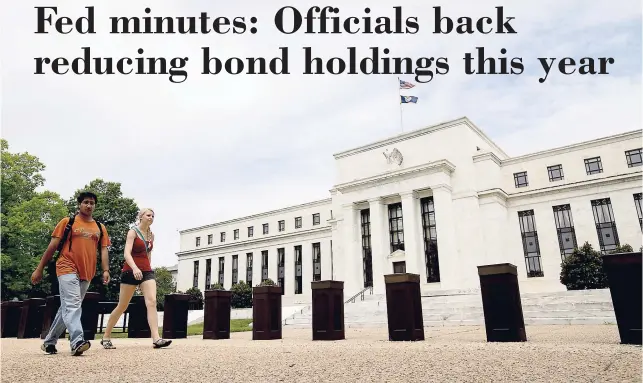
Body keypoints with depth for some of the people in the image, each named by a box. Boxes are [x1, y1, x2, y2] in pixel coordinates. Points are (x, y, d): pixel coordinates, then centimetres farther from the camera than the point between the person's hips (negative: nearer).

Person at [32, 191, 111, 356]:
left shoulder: (100, 228, 14)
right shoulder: (67, 222, 5)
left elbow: (103, 250, 9)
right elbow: (52, 246, 4)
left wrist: (106, 270, -5)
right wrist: (39, 269, 2)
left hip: (86, 274, 5)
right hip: (68, 269, -4)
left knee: (68, 307, 12)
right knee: (72, 305, -18)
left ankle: (49, 341, 26)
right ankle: (77, 341, -28)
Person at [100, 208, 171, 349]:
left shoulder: (151, 235, 13)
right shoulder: (133, 232, -6)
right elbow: (127, 253, -19)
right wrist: (135, 268, -36)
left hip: (147, 271, 5)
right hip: (131, 271, -5)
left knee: (152, 302, -14)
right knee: (122, 306, 5)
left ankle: (156, 339, -21)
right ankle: (106, 337, 24)